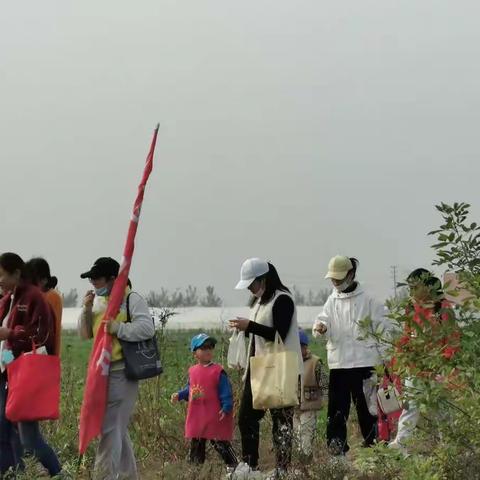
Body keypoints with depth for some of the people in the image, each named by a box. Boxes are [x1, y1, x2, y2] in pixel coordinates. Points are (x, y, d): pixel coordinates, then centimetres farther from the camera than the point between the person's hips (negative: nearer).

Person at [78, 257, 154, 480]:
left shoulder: (131, 299, -8)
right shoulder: (98, 301, 16)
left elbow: (147, 328, -20)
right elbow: (85, 334, 17)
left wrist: (116, 328, -21)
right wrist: (86, 310, 2)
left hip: (122, 372, -9)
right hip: (103, 371, 9)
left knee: (110, 428, -12)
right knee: (118, 429, 15)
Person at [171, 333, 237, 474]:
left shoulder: (218, 371, -10)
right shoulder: (192, 371, 7)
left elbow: (226, 392, -12)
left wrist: (226, 408, -22)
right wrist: (179, 395, 6)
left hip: (214, 418, -6)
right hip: (196, 418, 6)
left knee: (220, 444, -3)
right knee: (196, 446, 14)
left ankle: (233, 465, 8)